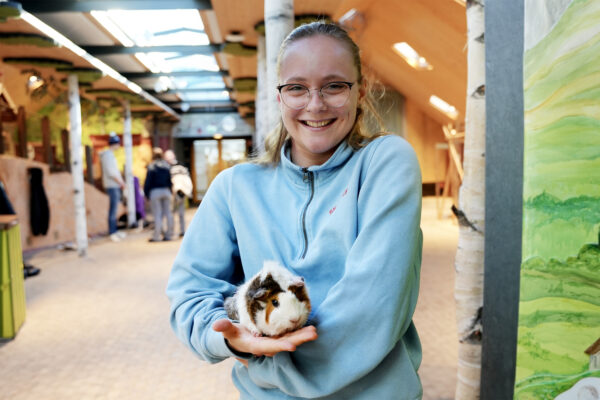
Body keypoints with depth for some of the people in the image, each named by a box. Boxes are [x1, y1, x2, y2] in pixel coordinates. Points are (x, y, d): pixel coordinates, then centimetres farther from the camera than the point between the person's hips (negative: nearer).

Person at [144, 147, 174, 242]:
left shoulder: (151, 167, -8)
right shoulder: (166, 166, 5)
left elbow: (148, 182, -9)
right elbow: (170, 180, 7)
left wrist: (146, 193, -1)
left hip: (155, 191, -4)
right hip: (166, 191, 4)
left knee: (157, 214, -2)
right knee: (168, 213, 8)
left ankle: (157, 236, 1)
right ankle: (169, 235, 13)